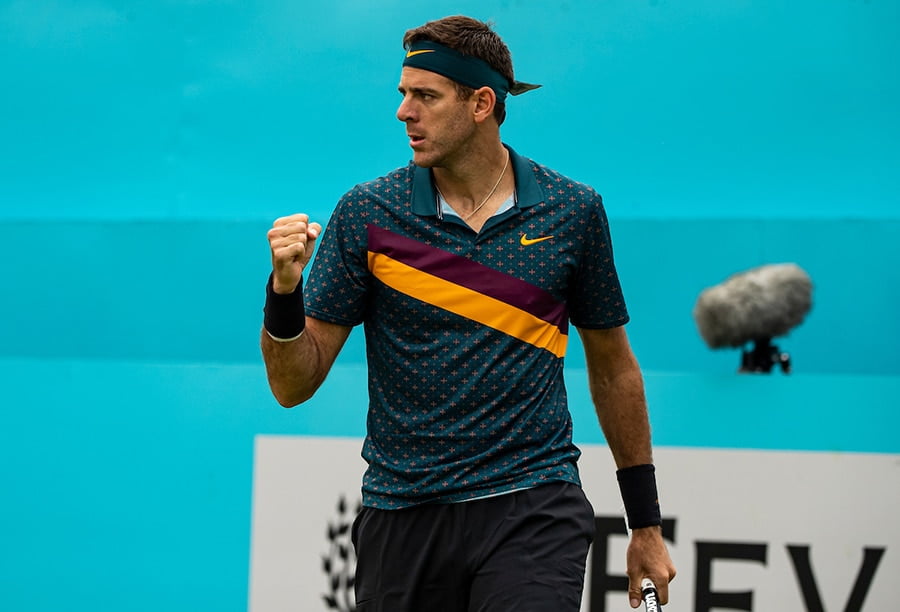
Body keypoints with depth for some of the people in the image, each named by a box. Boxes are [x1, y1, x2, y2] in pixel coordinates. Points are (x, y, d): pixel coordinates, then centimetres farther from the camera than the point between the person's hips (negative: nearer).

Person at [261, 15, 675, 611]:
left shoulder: (573, 211, 3)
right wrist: (285, 289, -19)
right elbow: (294, 384, 1)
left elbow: (612, 367, 14)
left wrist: (646, 524, 15)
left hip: (532, 515, -1)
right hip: (403, 513, 1)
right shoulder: (366, 213, 0)